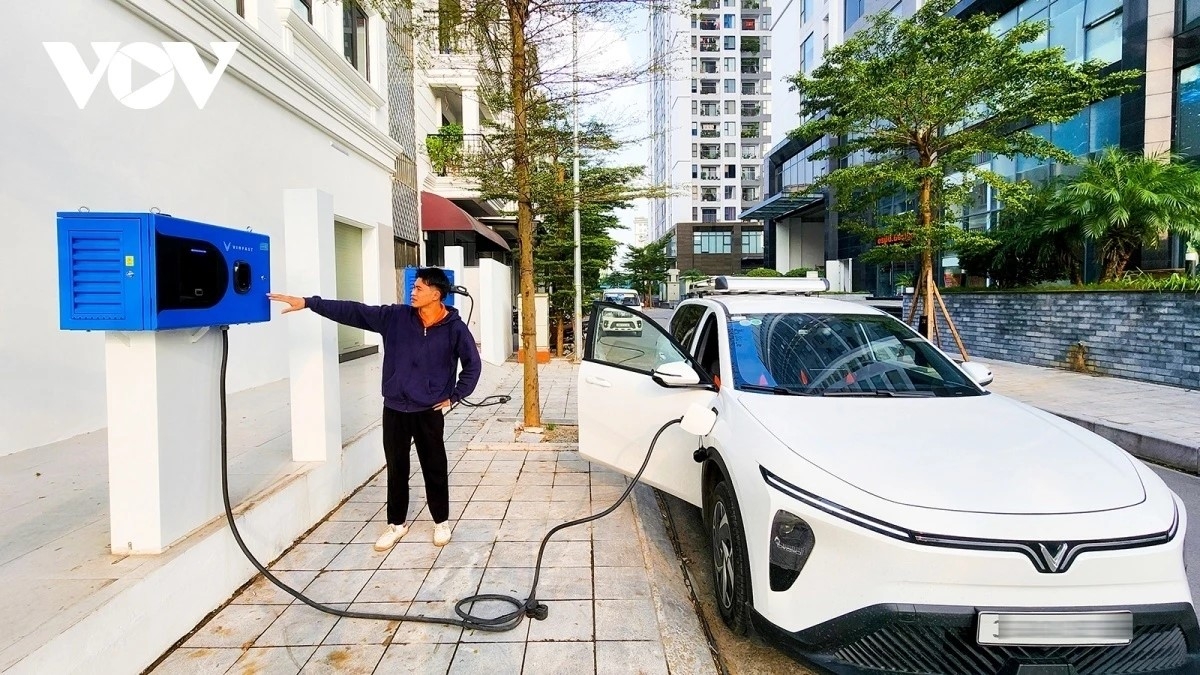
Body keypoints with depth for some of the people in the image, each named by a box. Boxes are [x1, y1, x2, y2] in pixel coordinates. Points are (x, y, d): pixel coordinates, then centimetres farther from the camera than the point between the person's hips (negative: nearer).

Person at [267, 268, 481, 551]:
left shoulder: (455, 328, -10)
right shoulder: (395, 317, -4)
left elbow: (472, 365, -1)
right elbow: (353, 311, -5)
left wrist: (454, 396, -3)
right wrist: (307, 303, -9)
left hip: (429, 413, -3)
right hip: (394, 410, 3)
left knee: (434, 470, 10)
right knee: (396, 469, 14)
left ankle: (441, 522, 29)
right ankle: (397, 523, 31)